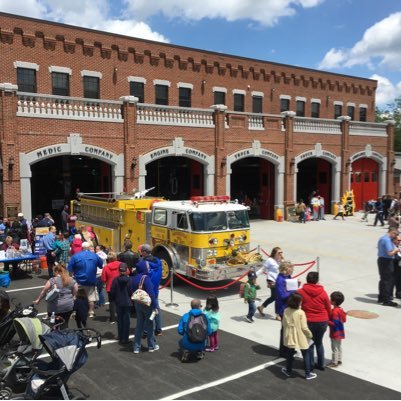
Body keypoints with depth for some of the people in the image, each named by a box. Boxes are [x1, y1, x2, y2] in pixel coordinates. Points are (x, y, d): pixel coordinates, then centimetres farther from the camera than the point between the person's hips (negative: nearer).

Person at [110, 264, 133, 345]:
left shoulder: (115, 280, -8)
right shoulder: (129, 280, -12)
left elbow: (112, 292, -5)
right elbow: (131, 292, -9)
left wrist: (114, 300, 12)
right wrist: (132, 300, 9)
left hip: (118, 303, 2)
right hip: (127, 303, -1)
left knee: (119, 320, 13)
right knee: (126, 320, 5)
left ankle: (120, 338, 18)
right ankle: (125, 338, 6)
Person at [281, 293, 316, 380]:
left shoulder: (286, 311, -6)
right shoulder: (301, 312, -21)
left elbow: (284, 323, 4)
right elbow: (304, 327, -17)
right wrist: (310, 334, 0)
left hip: (289, 337, 4)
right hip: (301, 338, -4)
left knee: (290, 354, 20)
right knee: (305, 356, 13)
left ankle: (288, 371, 33)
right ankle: (308, 374, 21)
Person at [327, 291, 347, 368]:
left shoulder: (334, 311, -26)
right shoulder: (341, 309, 2)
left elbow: (334, 323, -28)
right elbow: (344, 320, 11)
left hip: (335, 333, -9)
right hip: (340, 332, 9)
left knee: (334, 348, 3)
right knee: (339, 347, 21)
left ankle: (334, 362, 12)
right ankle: (339, 360, 32)